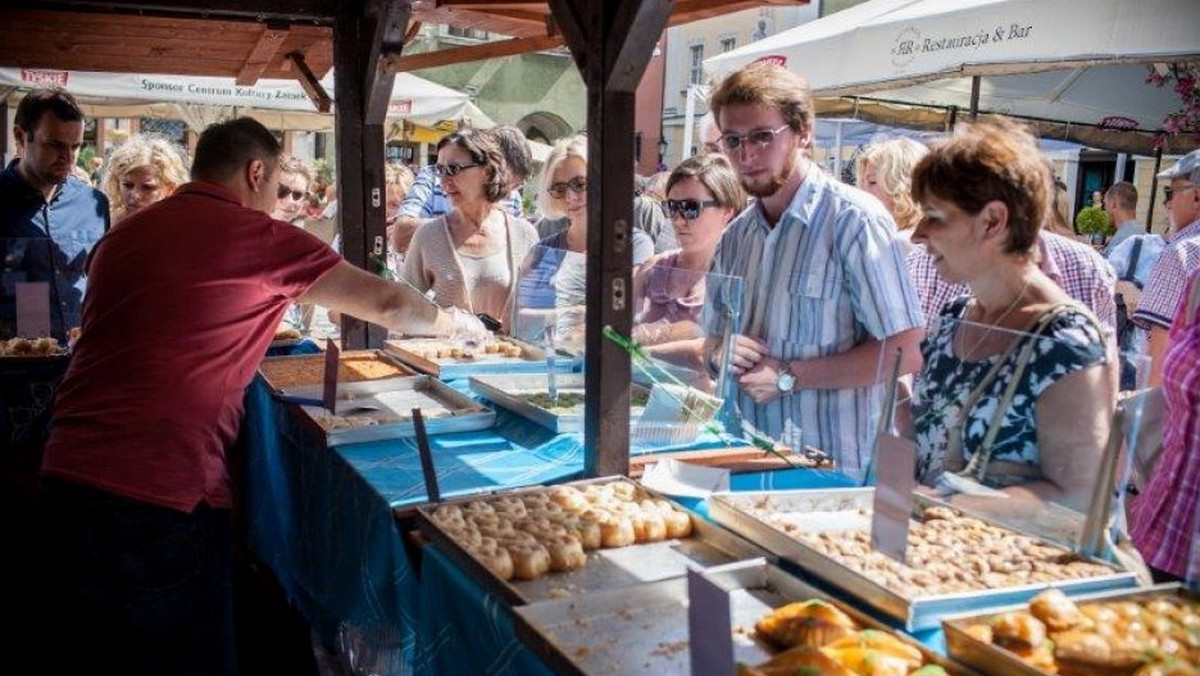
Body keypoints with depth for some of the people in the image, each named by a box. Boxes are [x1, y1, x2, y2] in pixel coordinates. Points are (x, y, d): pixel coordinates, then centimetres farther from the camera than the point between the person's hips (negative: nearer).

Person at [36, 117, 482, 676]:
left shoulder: (124, 234, 13)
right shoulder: (257, 237, -6)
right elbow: (388, 304, 2)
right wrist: (456, 323, 20)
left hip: (67, 480, 7)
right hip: (161, 500, -7)